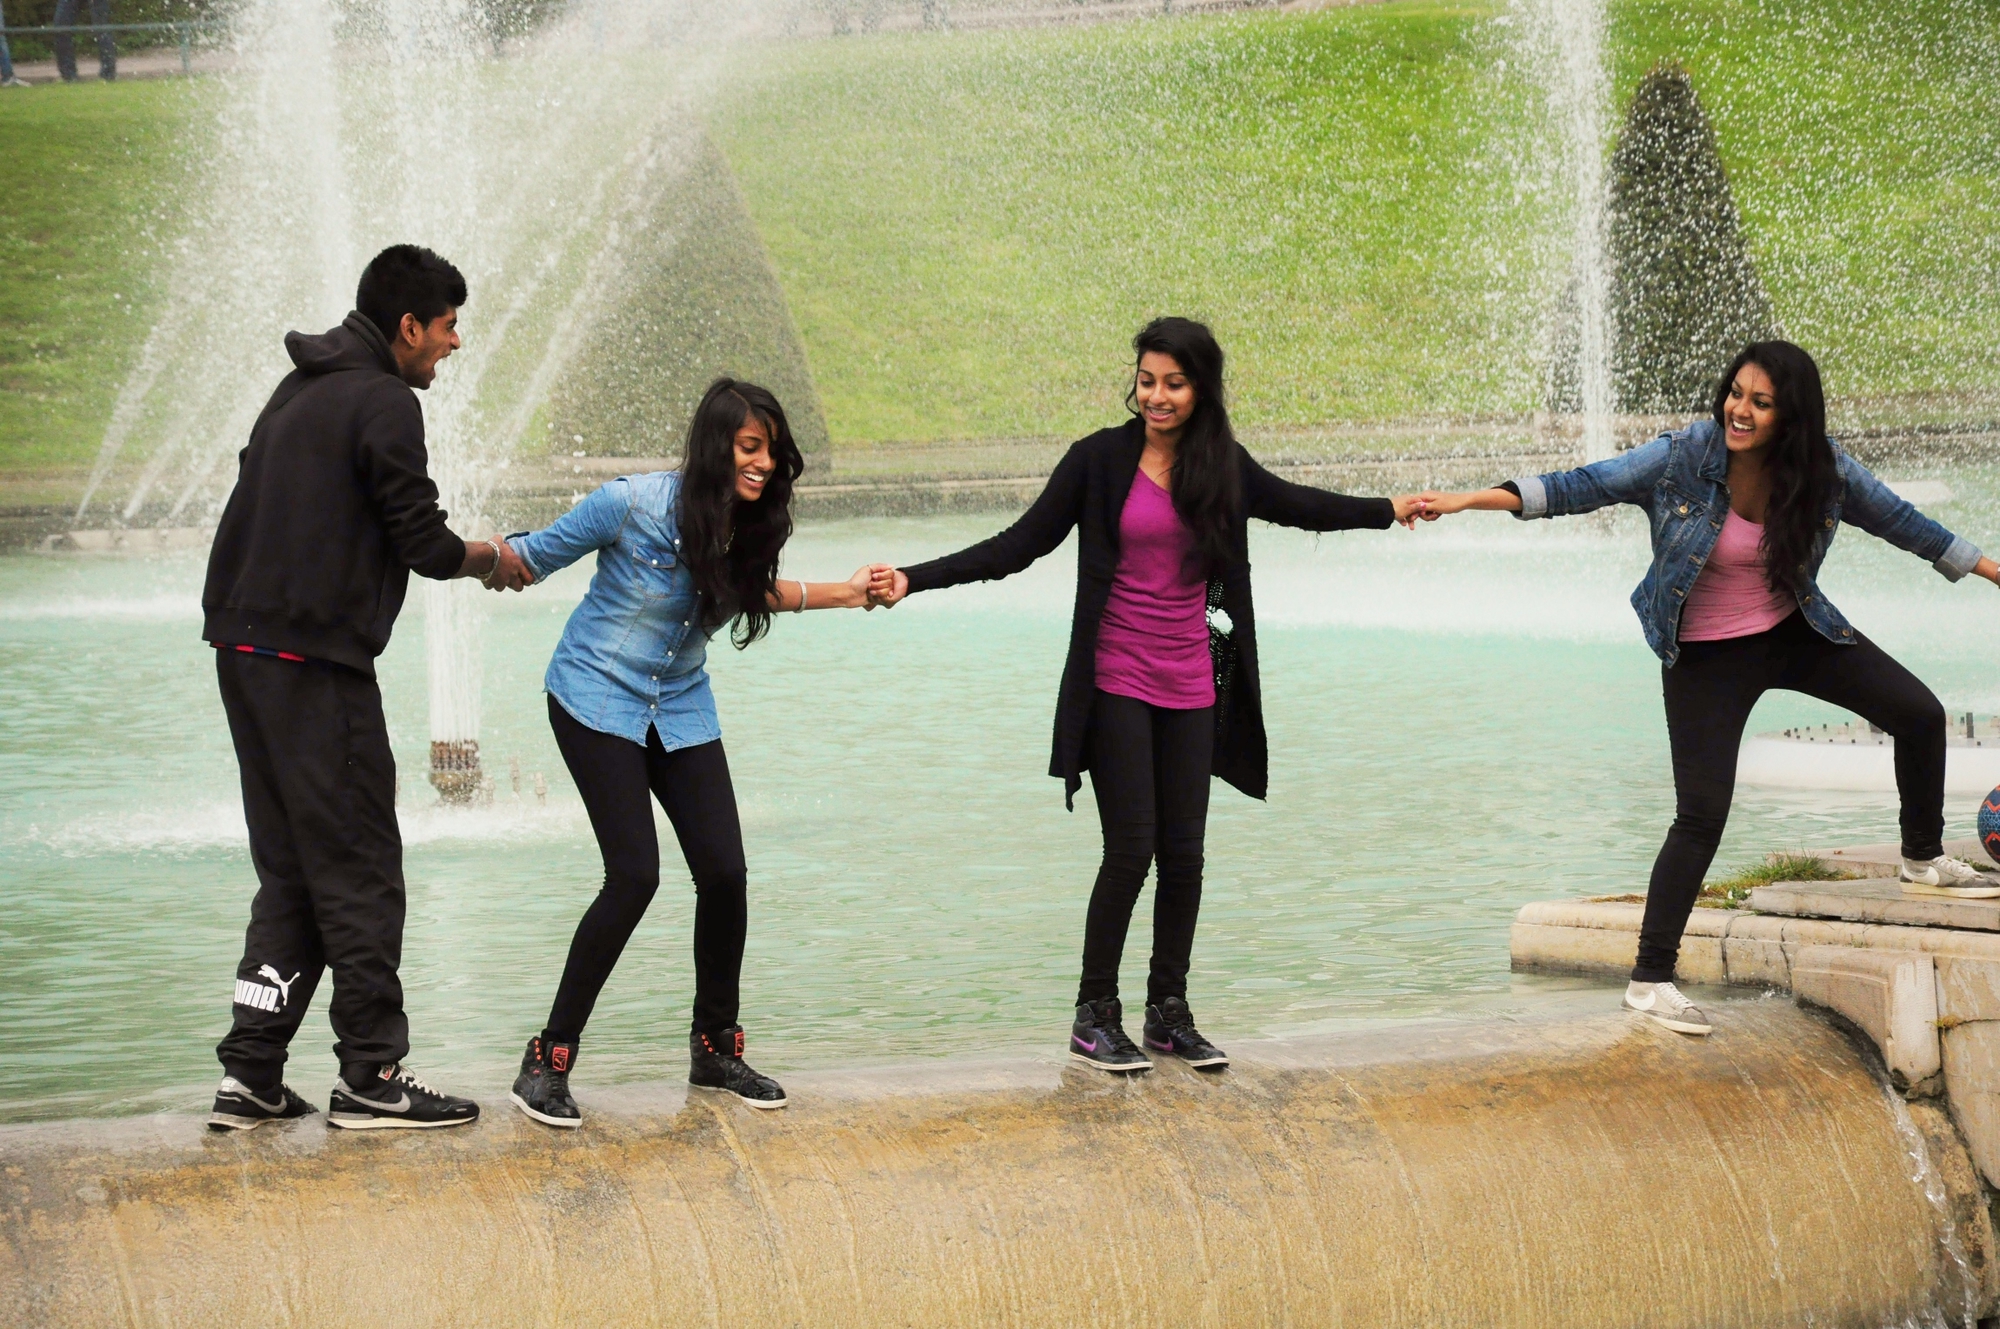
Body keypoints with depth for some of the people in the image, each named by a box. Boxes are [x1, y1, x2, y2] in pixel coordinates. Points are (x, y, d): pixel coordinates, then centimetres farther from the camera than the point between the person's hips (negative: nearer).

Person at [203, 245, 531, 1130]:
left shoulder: (299, 393, 18)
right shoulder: (383, 403, -10)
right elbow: (422, 541, -11)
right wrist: (490, 559, 9)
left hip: (246, 651, 9)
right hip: (316, 659, -9)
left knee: (291, 870, 12)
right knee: (358, 871, -2)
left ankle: (251, 1075, 9)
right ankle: (371, 1077, 1)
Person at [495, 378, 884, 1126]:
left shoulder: (745, 526, -4)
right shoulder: (635, 504, -21)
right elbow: (534, 558, -9)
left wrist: (838, 595, 13)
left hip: (681, 709, 6)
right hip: (599, 700, -6)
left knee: (725, 873, -2)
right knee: (635, 874, -17)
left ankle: (715, 1049, 18)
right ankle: (548, 1060, -7)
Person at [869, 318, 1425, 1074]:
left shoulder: (1221, 468, 4)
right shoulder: (1101, 459, -7)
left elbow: (1293, 506, 22)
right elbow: (1022, 545, -6)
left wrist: (1387, 512, 33)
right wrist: (916, 580, -15)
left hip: (1191, 686, 4)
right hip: (1118, 684, -4)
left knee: (1184, 853, 6)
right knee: (1131, 849, -8)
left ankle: (1169, 1012, 19)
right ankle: (1094, 1018, 6)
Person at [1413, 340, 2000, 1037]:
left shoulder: (1824, 470, -12)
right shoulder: (1683, 458, -22)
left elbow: (1900, 521, 2)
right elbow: (1580, 487, -21)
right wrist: (1469, 500, -29)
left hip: (1793, 633, 4)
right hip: (1707, 658, -4)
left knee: (1919, 715, 4)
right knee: (1702, 815, -11)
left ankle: (1925, 861, 29)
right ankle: (1650, 978, -4)